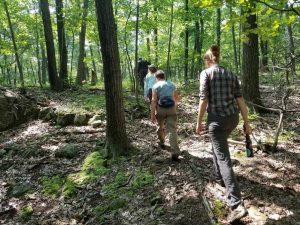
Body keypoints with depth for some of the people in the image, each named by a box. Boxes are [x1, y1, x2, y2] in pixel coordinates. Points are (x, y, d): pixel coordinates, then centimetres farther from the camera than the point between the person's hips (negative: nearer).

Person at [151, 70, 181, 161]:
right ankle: (175, 153, -12)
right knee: (172, 130, -4)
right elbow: (177, 99, 18)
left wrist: (152, 114, -7)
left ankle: (162, 143, 44)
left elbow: (154, 101, -9)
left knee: (160, 127, 24)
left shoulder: (156, 86, -1)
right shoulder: (172, 84, 11)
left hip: (160, 109, -1)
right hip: (171, 109, 2)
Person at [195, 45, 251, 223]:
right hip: (233, 117, 6)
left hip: (217, 118, -6)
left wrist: (199, 123, -2)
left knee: (224, 158, -7)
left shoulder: (206, 73, -5)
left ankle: (237, 205, -13)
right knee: (218, 144, 32)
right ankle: (219, 176, 49)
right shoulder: (230, 74, 9)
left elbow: (204, 100, -11)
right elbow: (240, 99, 5)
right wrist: (247, 122, 9)